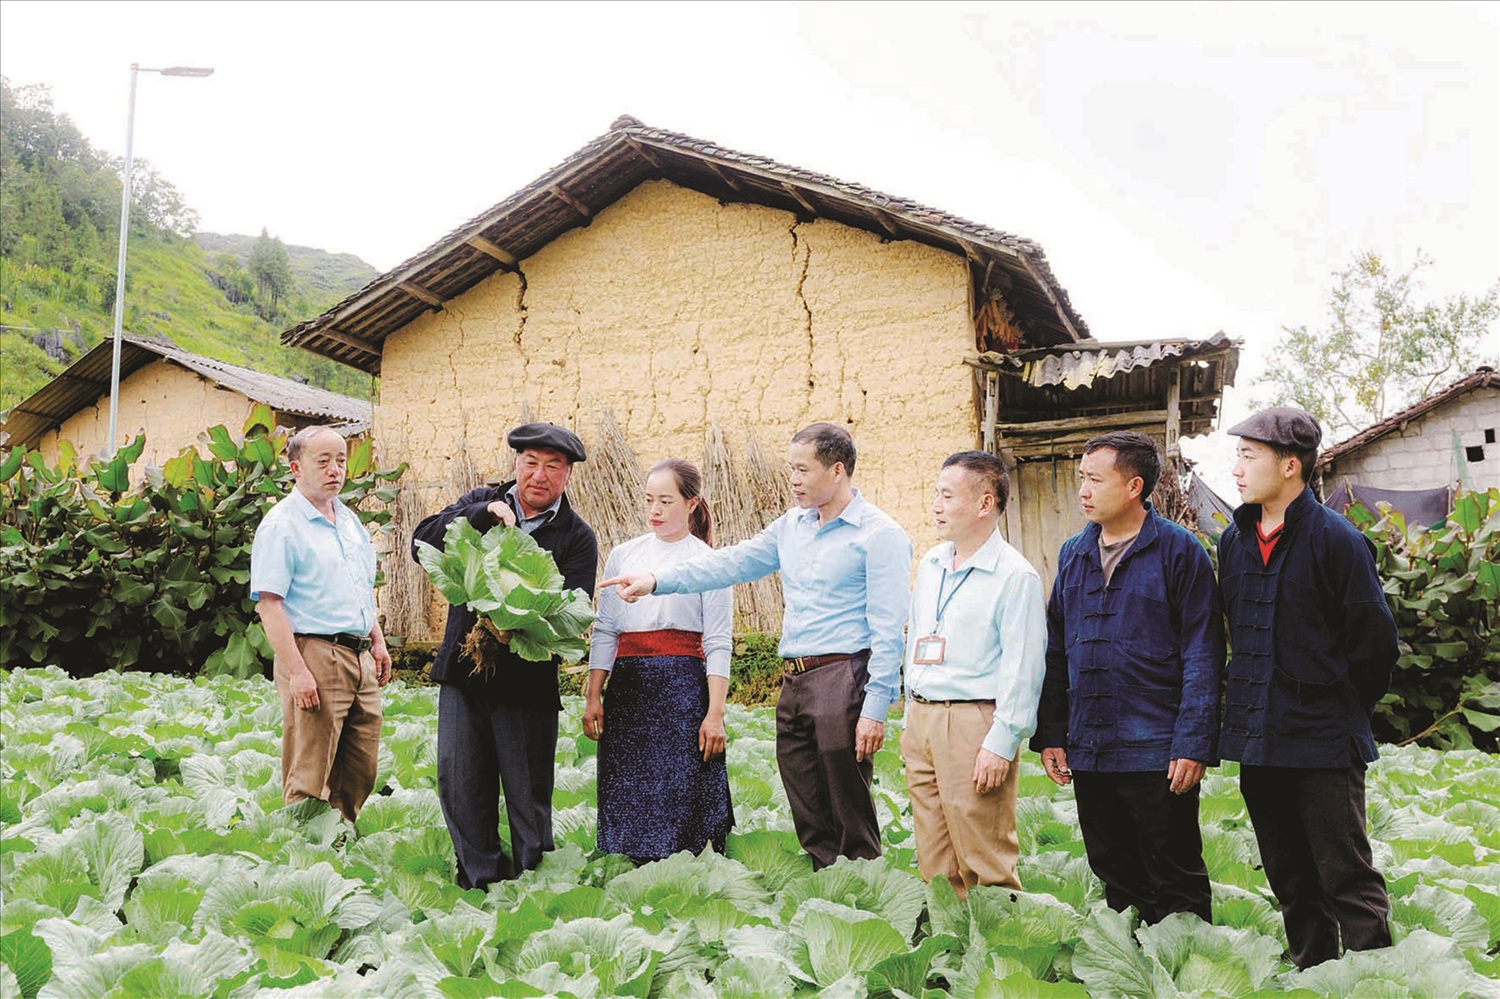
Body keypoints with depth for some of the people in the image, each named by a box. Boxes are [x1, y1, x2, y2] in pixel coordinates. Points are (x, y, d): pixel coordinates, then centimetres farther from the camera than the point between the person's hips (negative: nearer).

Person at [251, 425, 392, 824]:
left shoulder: (350, 521, 17)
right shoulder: (281, 525, -8)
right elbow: (268, 604, -15)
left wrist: (378, 641, 16)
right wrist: (296, 671, -21)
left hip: (360, 657, 8)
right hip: (315, 656, -8)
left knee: (361, 772, 12)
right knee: (309, 778, -3)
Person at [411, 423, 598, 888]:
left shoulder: (577, 537, -1)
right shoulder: (481, 503, 9)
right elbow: (424, 543, -5)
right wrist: (484, 514, -17)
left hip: (528, 682, -3)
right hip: (461, 674, 3)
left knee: (528, 794, 5)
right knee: (459, 784, 8)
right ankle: (481, 882, 23)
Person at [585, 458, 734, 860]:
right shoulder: (622, 556, 13)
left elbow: (718, 643, -2)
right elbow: (604, 630, 13)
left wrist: (715, 713, -8)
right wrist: (593, 696, 6)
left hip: (683, 687, -3)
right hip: (627, 687, 4)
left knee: (681, 798, -4)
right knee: (628, 794, 4)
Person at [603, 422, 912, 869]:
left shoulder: (879, 534, -6)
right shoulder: (791, 525, 16)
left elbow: (888, 629, -10)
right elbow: (733, 563, 12)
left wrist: (875, 708, -15)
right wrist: (657, 580, 1)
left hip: (843, 680, -7)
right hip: (794, 681, 7)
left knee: (851, 814, -3)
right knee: (809, 819, 10)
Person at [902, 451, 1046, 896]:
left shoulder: (1015, 576, -10)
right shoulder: (929, 565, 13)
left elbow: (1023, 668, -13)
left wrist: (1001, 744, -16)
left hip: (973, 721, -7)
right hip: (921, 721, 7)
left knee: (985, 860, -3)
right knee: (933, 859, 12)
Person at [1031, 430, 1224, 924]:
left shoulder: (1179, 551, -6)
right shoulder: (1073, 554, 11)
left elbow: (1202, 654, -9)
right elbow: (1056, 651, 14)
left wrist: (1192, 745, -15)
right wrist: (1050, 734, 8)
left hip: (1157, 753, -6)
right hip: (1087, 752, 6)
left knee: (1175, 882, 4)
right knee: (1115, 878, 16)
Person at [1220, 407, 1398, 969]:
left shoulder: (1335, 539, -11)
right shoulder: (1234, 540, 9)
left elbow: (1375, 641, -8)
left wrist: (1343, 710, 0)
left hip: (1323, 741, -6)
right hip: (1258, 739, 7)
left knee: (1346, 877, -2)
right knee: (1289, 880, 16)